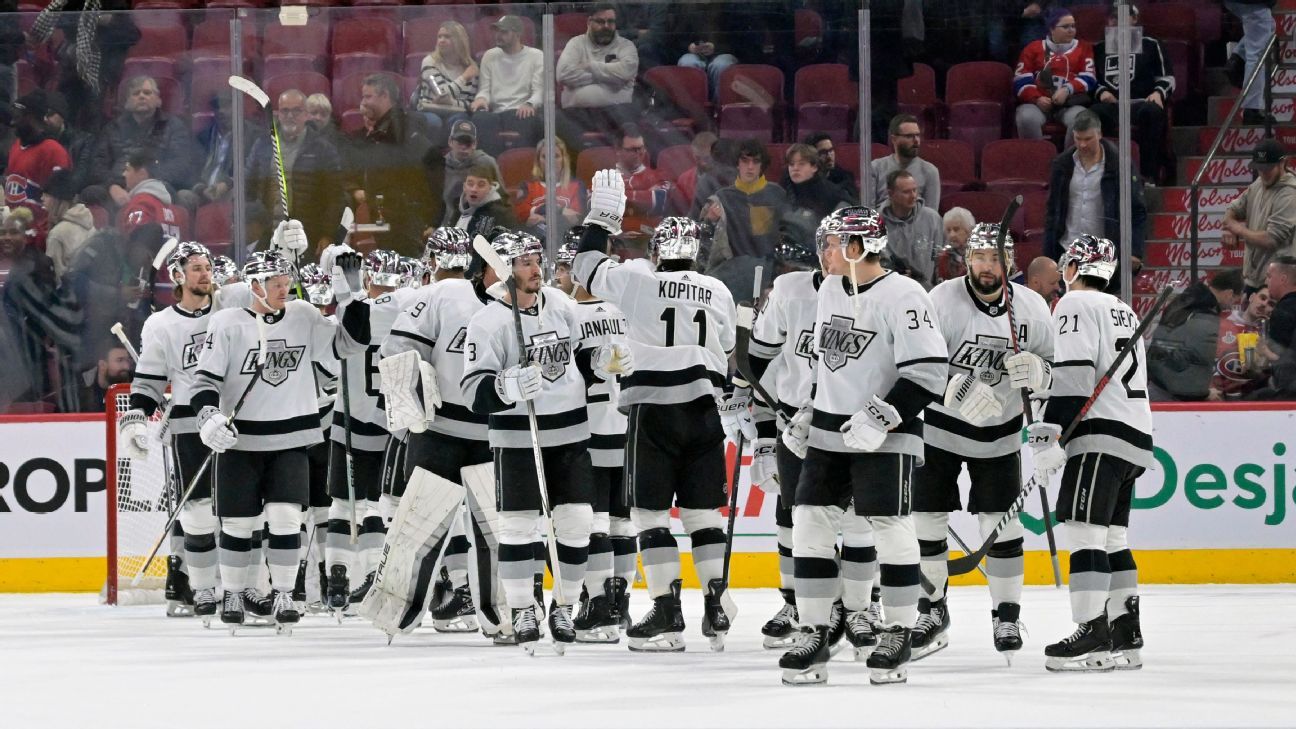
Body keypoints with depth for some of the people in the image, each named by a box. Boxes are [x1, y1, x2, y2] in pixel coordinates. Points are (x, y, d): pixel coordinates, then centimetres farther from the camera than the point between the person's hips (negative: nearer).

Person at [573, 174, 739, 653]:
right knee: (703, 511, 10)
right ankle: (716, 609, 4)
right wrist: (737, 412, 27)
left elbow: (586, 269, 10)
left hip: (653, 412, -4)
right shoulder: (718, 293, 10)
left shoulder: (639, 280, -3)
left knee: (651, 512, -1)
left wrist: (603, 217, 20)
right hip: (703, 411, 4)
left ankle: (667, 614, -7)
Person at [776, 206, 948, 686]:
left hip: (883, 435, -7)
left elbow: (928, 371, -19)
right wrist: (808, 414, 17)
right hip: (829, 431, 7)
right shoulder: (830, 290, 11)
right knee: (809, 526, 1)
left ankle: (897, 636, 4)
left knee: (891, 531, -6)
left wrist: (882, 417, -22)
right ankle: (814, 636, 6)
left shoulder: (902, 296, -15)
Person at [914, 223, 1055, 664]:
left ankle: (1007, 615, 10)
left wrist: (1035, 370, -21)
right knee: (926, 522, 1)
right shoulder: (942, 301, -17)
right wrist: (959, 391, -39)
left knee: (1001, 525, -1)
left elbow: (1056, 368, 2)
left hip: (999, 432, 1)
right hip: (939, 428, -1)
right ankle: (932, 612, 17)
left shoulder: (1031, 308, -6)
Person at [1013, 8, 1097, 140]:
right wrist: (1037, 98, -12)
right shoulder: (1033, 48, 15)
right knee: (1027, 118, -35)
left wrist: (1067, 90, -14)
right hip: (1038, 102, 0)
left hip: (1070, 103, 0)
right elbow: (1021, 81, 7)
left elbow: (1089, 79, 4)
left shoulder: (1083, 48, 16)